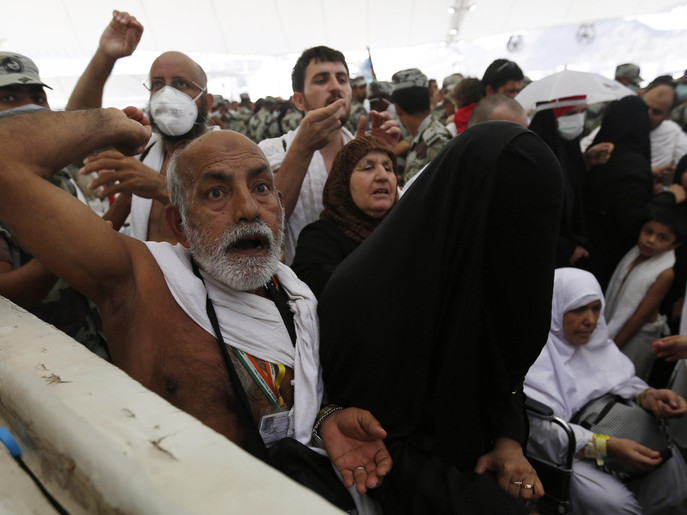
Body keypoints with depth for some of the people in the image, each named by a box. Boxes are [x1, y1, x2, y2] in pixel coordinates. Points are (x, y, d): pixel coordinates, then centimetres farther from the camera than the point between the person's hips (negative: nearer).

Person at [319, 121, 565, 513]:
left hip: (482, 463, 6)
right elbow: (378, 446, -19)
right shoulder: (364, 293, -27)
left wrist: (509, 440, -9)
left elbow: (507, 373, 7)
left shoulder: (485, 274, -6)